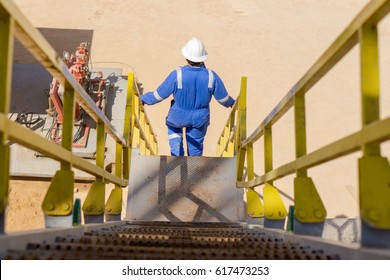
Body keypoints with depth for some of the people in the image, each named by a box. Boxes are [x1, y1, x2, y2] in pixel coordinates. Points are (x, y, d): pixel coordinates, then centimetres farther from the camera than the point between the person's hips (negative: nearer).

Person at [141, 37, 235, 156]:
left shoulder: (177, 75, -29)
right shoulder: (211, 76, -23)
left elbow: (159, 95, -16)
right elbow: (223, 98, -9)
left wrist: (143, 98, 4)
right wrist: (231, 103, 15)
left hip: (179, 116, -1)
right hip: (200, 119, 1)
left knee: (172, 126, 35)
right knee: (196, 145, 25)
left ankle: (177, 153, 25)